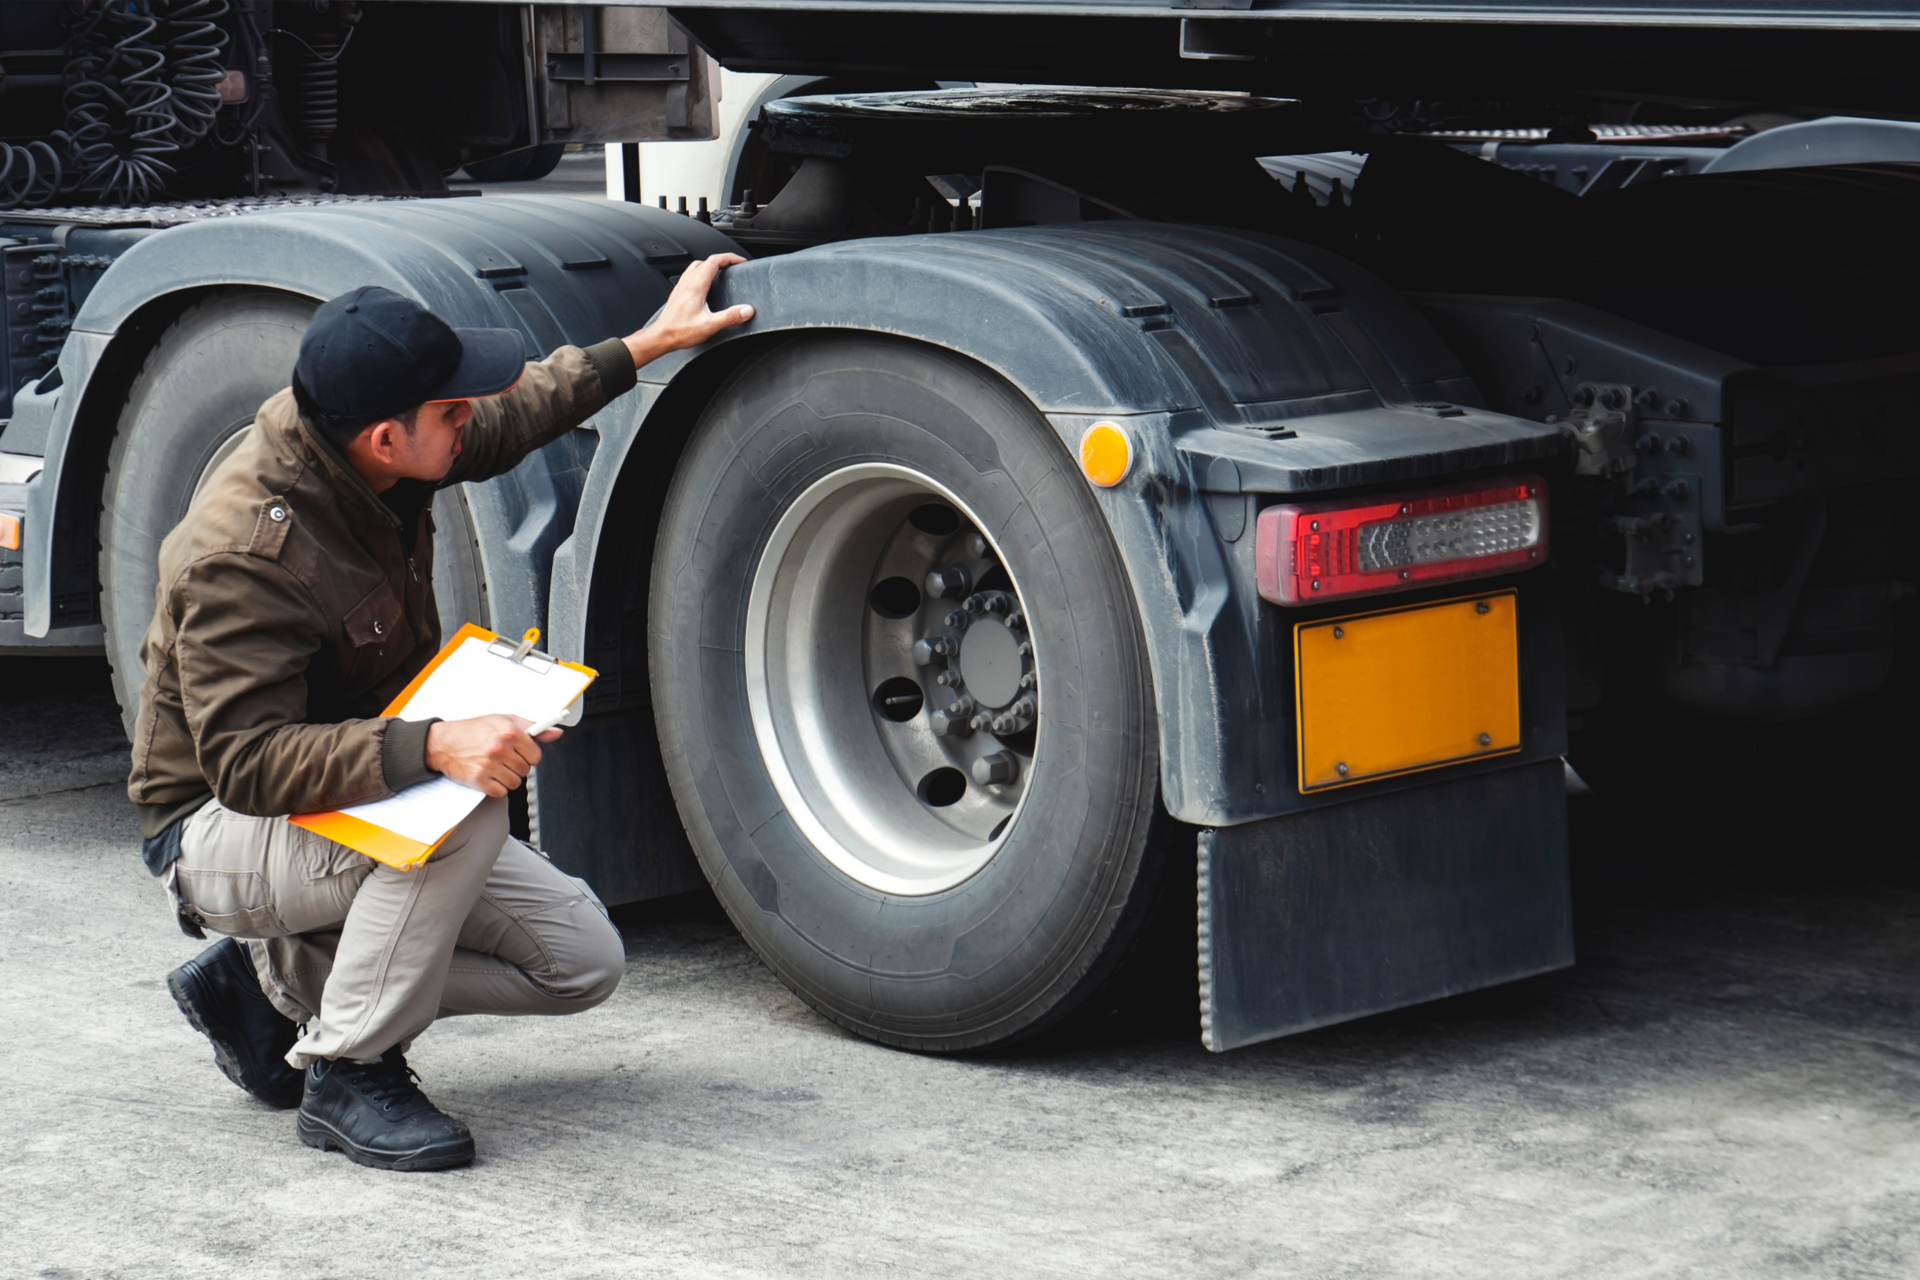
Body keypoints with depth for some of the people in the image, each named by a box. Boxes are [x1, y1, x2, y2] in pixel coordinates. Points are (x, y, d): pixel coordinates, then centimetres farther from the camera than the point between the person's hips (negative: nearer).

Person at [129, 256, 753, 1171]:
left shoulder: (355, 456, -6)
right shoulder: (240, 556, -30)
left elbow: (511, 418, 16)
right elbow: (246, 761, -35)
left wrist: (650, 342, 19)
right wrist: (432, 748, -47)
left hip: (368, 801, 9)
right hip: (216, 838, -9)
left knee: (583, 958, -4)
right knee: (467, 811, -36)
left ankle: (279, 979, 8)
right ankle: (346, 1076, -19)